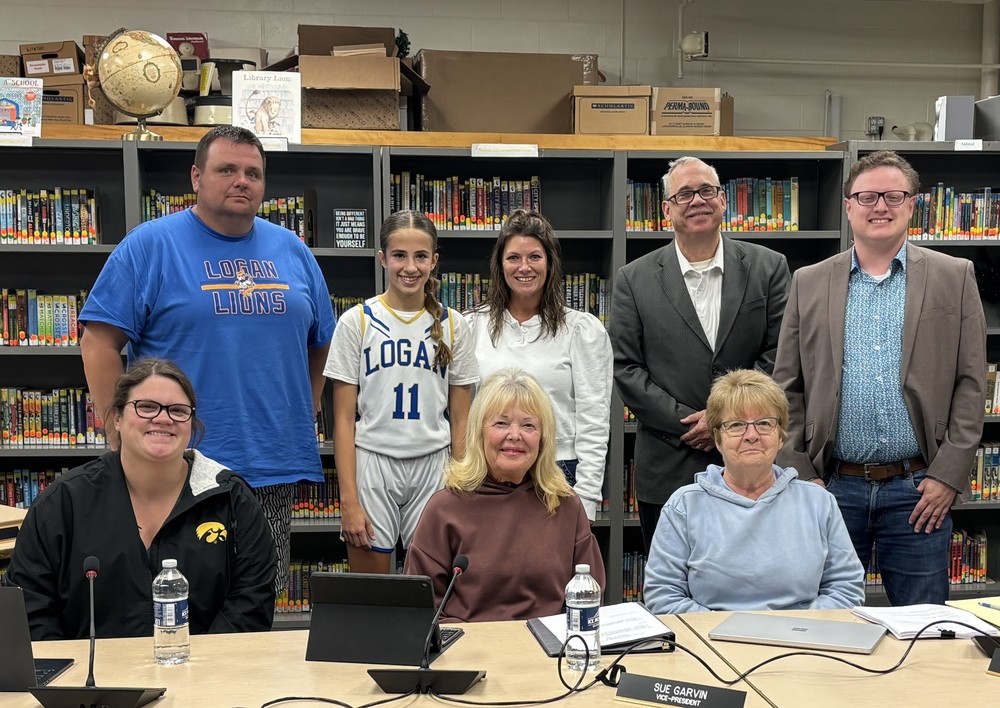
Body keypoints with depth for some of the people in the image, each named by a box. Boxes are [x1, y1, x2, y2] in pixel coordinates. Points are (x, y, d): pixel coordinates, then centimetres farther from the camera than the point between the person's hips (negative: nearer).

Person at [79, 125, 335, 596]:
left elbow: (321, 343, 20)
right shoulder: (150, 245, -3)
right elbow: (99, 343, -6)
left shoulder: (291, 250, 11)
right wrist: (121, 438, -10)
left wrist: (306, 416, 12)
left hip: (275, 469, 4)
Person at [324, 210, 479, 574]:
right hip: (372, 464, -1)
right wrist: (349, 501, -8)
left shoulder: (453, 325, 4)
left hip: (433, 466, 1)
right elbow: (343, 420, -2)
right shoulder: (357, 321, -1)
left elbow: (460, 420, 7)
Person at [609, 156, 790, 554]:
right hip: (667, 474, 0)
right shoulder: (635, 280, 3)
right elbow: (626, 369, -2)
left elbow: (778, 355, 0)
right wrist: (689, 422, -11)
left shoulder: (768, 268, 4)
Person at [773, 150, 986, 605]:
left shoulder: (954, 278, 5)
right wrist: (801, 476, 0)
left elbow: (970, 384, 2)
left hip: (918, 490, -1)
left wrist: (949, 475, -5)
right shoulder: (809, 283, 7)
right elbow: (788, 388, 6)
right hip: (832, 487, 1)